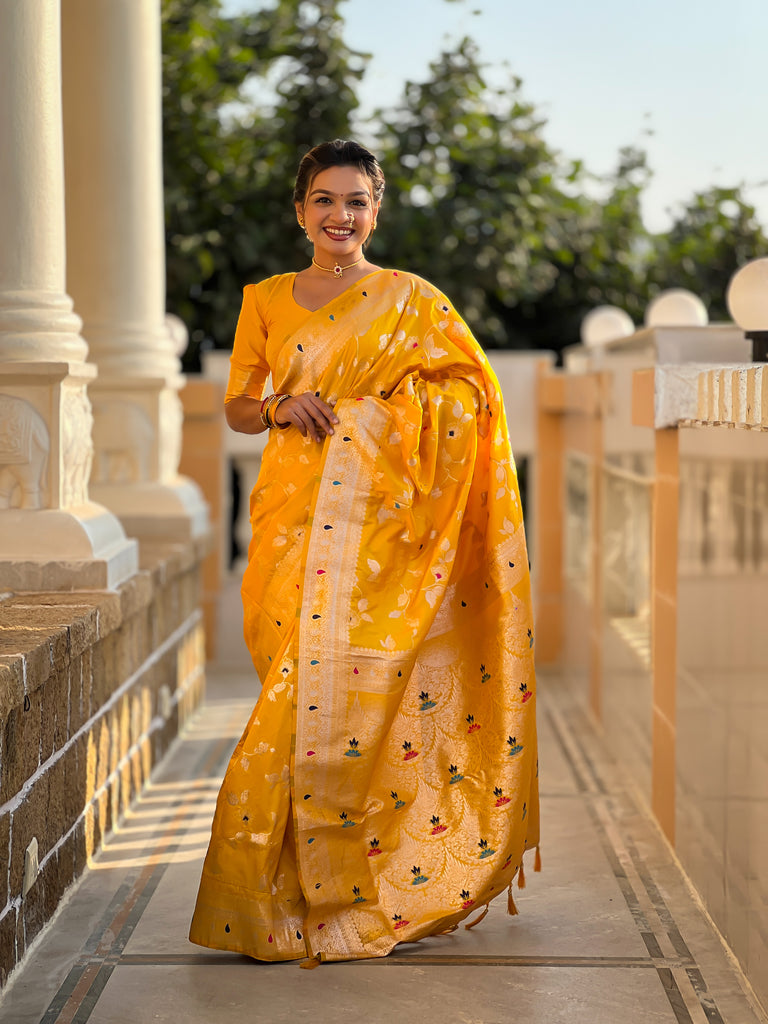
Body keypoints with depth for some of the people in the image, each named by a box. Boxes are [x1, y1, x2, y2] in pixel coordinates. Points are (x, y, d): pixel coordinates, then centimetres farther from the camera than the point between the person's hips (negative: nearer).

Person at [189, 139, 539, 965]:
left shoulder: (413, 302, 5)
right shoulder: (266, 301, 12)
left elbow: (473, 396, 6)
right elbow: (237, 407, 17)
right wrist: (279, 408, -4)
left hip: (377, 524, -3)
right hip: (294, 517, 3)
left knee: (344, 685, -9)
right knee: (308, 691, 0)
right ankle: (302, 877, 14)